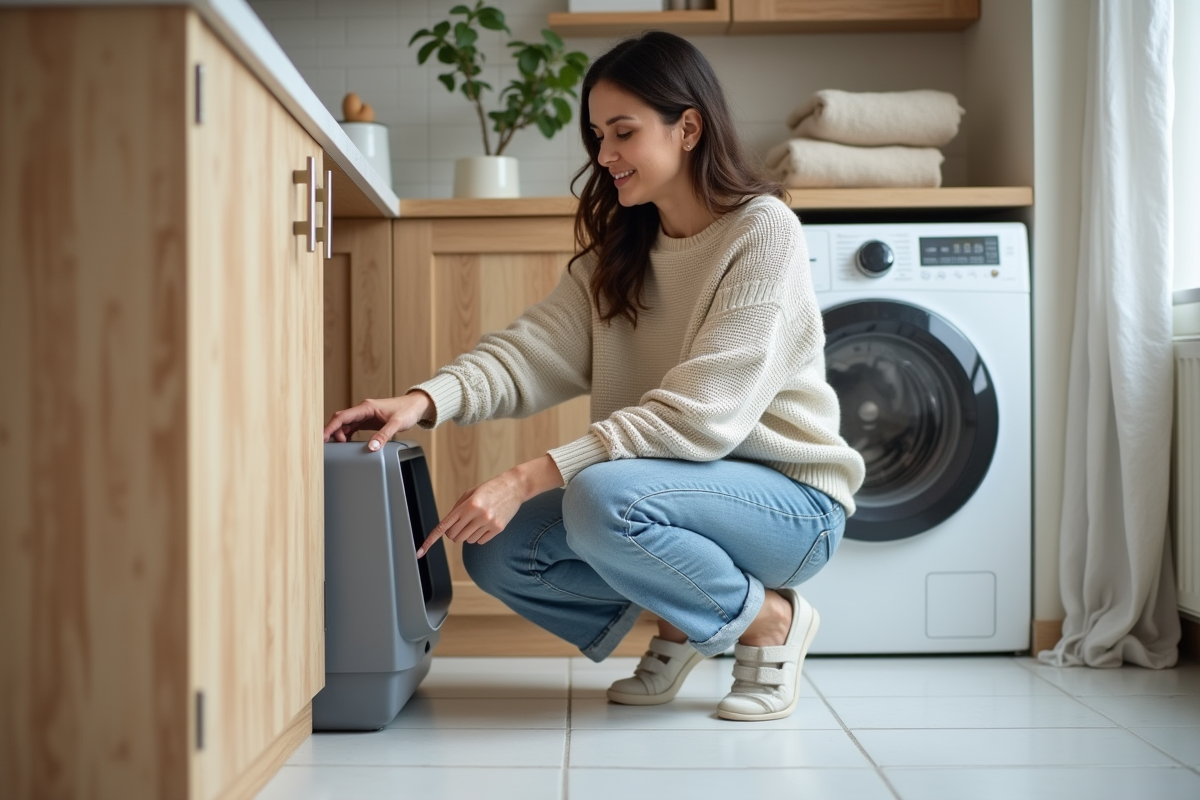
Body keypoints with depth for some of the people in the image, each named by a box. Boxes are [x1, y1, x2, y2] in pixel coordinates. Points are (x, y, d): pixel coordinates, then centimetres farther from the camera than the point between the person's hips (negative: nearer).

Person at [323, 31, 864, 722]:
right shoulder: (620, 250, 7)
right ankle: (681, 627, 12)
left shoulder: (763, 231, -16)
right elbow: (537, 349, -7)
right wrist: (427, 399, -26)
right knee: (496, 550, -9)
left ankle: (769, 621, -7)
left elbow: (699, 413, -26)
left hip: (792, 498, -7)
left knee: (602, 497, -33)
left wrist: (531, 478, -32)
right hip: (690, 482, 7)